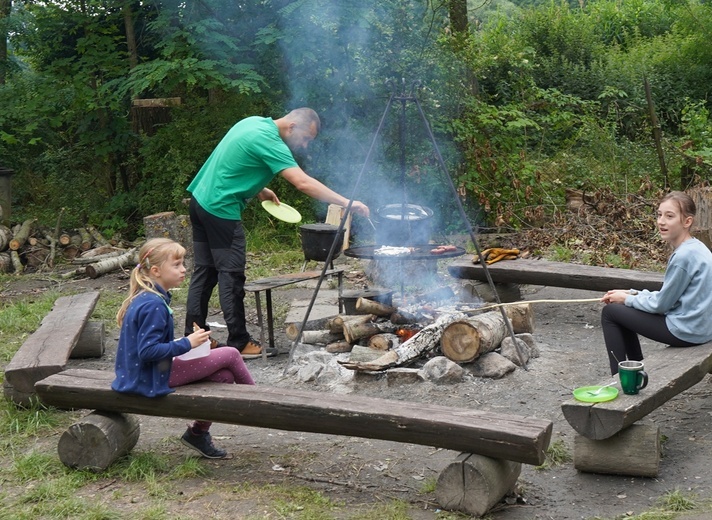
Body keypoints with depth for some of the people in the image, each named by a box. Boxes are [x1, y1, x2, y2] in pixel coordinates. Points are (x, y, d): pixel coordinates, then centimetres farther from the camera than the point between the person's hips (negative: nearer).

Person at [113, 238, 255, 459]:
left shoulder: (144, 299, 9)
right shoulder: (153, 305, -23)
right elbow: (148, 351, -28)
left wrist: (184, 342, 9)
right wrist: (187, 343, -22)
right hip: (155, 379, -10)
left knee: (224, 376, 8)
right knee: (230, 356, -6)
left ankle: (198, 433, 15)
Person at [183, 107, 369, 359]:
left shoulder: (255, 122, 10)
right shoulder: (268, 141, -19)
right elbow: (303, 183, -29)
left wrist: (258, 189, 13)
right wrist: (346, 203, -29)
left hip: (200, 198, 10)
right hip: (221, 209, -10)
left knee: (205, 270, 13)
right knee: (231, 275, -4)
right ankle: (239, 343, 1)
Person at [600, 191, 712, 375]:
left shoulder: (684, 256, -23)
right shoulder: (695, 248, 7)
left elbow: (661, 304, -16)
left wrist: (628, 299, -1)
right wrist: (632, 293, 6)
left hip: (686, 331, -10)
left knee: (610, 312, 2)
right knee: (624, 310, 22)